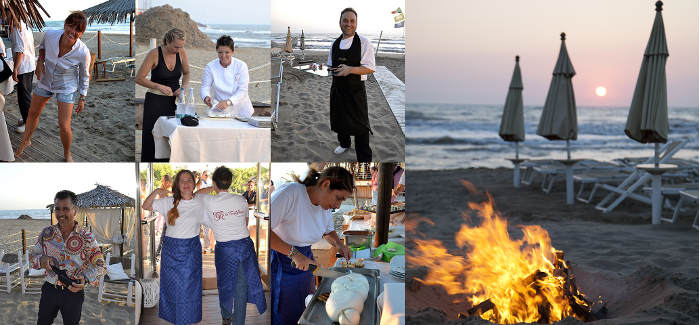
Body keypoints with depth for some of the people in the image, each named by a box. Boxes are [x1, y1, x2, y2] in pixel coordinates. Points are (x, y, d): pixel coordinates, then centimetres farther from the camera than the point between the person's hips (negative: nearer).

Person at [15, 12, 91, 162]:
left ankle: (67, 154, 24)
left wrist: (82, 99, -5)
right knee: (32, 113, 22)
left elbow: (84, 76, -11)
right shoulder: (50, 35, -25)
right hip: (45, 81, 4)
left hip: (66, 88, -4)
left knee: (64, 126, -7)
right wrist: (40, 61, -10)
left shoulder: (83, 52, -31)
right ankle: (25, 141, 51)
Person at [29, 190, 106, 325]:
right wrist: (41, 260, -16)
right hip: (49, 289, 2)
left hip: (73, 292, -2)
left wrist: (86, 279, -28)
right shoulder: (47, 233, -2)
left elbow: (100, 266, -9)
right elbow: (33, 255, 8)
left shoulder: (86, 237, -10)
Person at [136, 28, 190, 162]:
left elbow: (186, 73, 16)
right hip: (155, 101, -3)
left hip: (174, 100, 4)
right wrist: (159, 87, -17)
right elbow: (139, 78, -9)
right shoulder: (154, 54, -12)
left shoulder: (182, 52, -1)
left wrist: (183, 87, -2)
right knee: (152, 137, -5)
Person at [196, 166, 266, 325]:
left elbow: (197, 194, 13)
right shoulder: (241, 200, -1)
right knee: (241, 287, 8)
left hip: (225, 248, -2)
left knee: (225, 284, 18)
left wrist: (212, 189, 26)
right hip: (245, 244, 2)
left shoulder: (210, 202, -10)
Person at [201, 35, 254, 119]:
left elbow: (243, 90, -11)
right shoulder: (211, 67, -1)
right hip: (220, 110, 0)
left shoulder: (241, 66, -5)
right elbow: (205, 87, 0)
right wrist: (206, 97, -24)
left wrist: (228, 102, -28)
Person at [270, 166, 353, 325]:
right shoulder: (290, 193, -24)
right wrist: (294, 253, -32)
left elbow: (328, 231, 22)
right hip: (281, 266, -7)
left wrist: (338, 243, 0)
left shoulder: (324, 206, 1)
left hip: (304, 262, 7)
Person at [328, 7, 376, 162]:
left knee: (359, 125, -2)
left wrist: (350, 69, -26)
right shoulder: (335, 44, 7)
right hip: (337, 89, 5)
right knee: (339, 119, 20)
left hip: (356, 90, -5)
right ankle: (344, 144, 47)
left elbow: (370, 68, -15)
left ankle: (364, 159, 10)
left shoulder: (363, 42, -10)